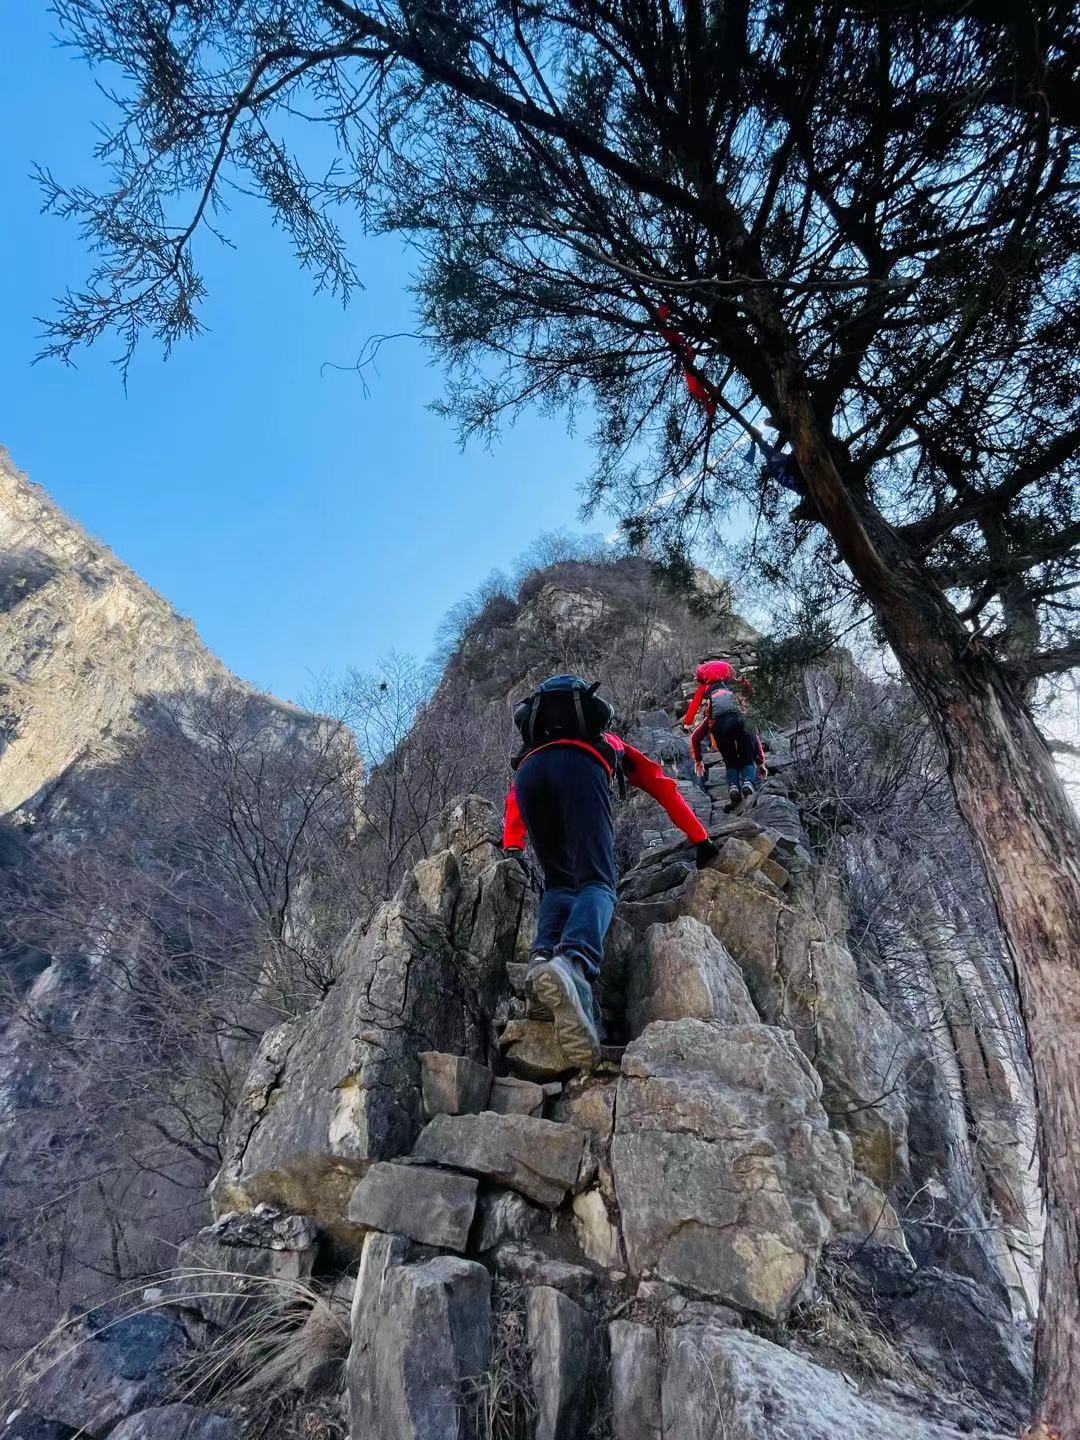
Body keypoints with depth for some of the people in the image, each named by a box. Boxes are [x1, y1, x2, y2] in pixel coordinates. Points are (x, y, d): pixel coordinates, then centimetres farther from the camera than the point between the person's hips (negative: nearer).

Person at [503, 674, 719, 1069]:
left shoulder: (532, 750, 49)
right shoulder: (615, 746, 44)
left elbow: (516, 796, 41)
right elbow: (665, 788, 40)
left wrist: (512, 847, 45)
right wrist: (701, 840, 45)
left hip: (530, 768, 3)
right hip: (581, 766, -3)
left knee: (559, 884, 11)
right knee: (597, 883, -14)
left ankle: (543, 957, -19)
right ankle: (573, 963, -45)